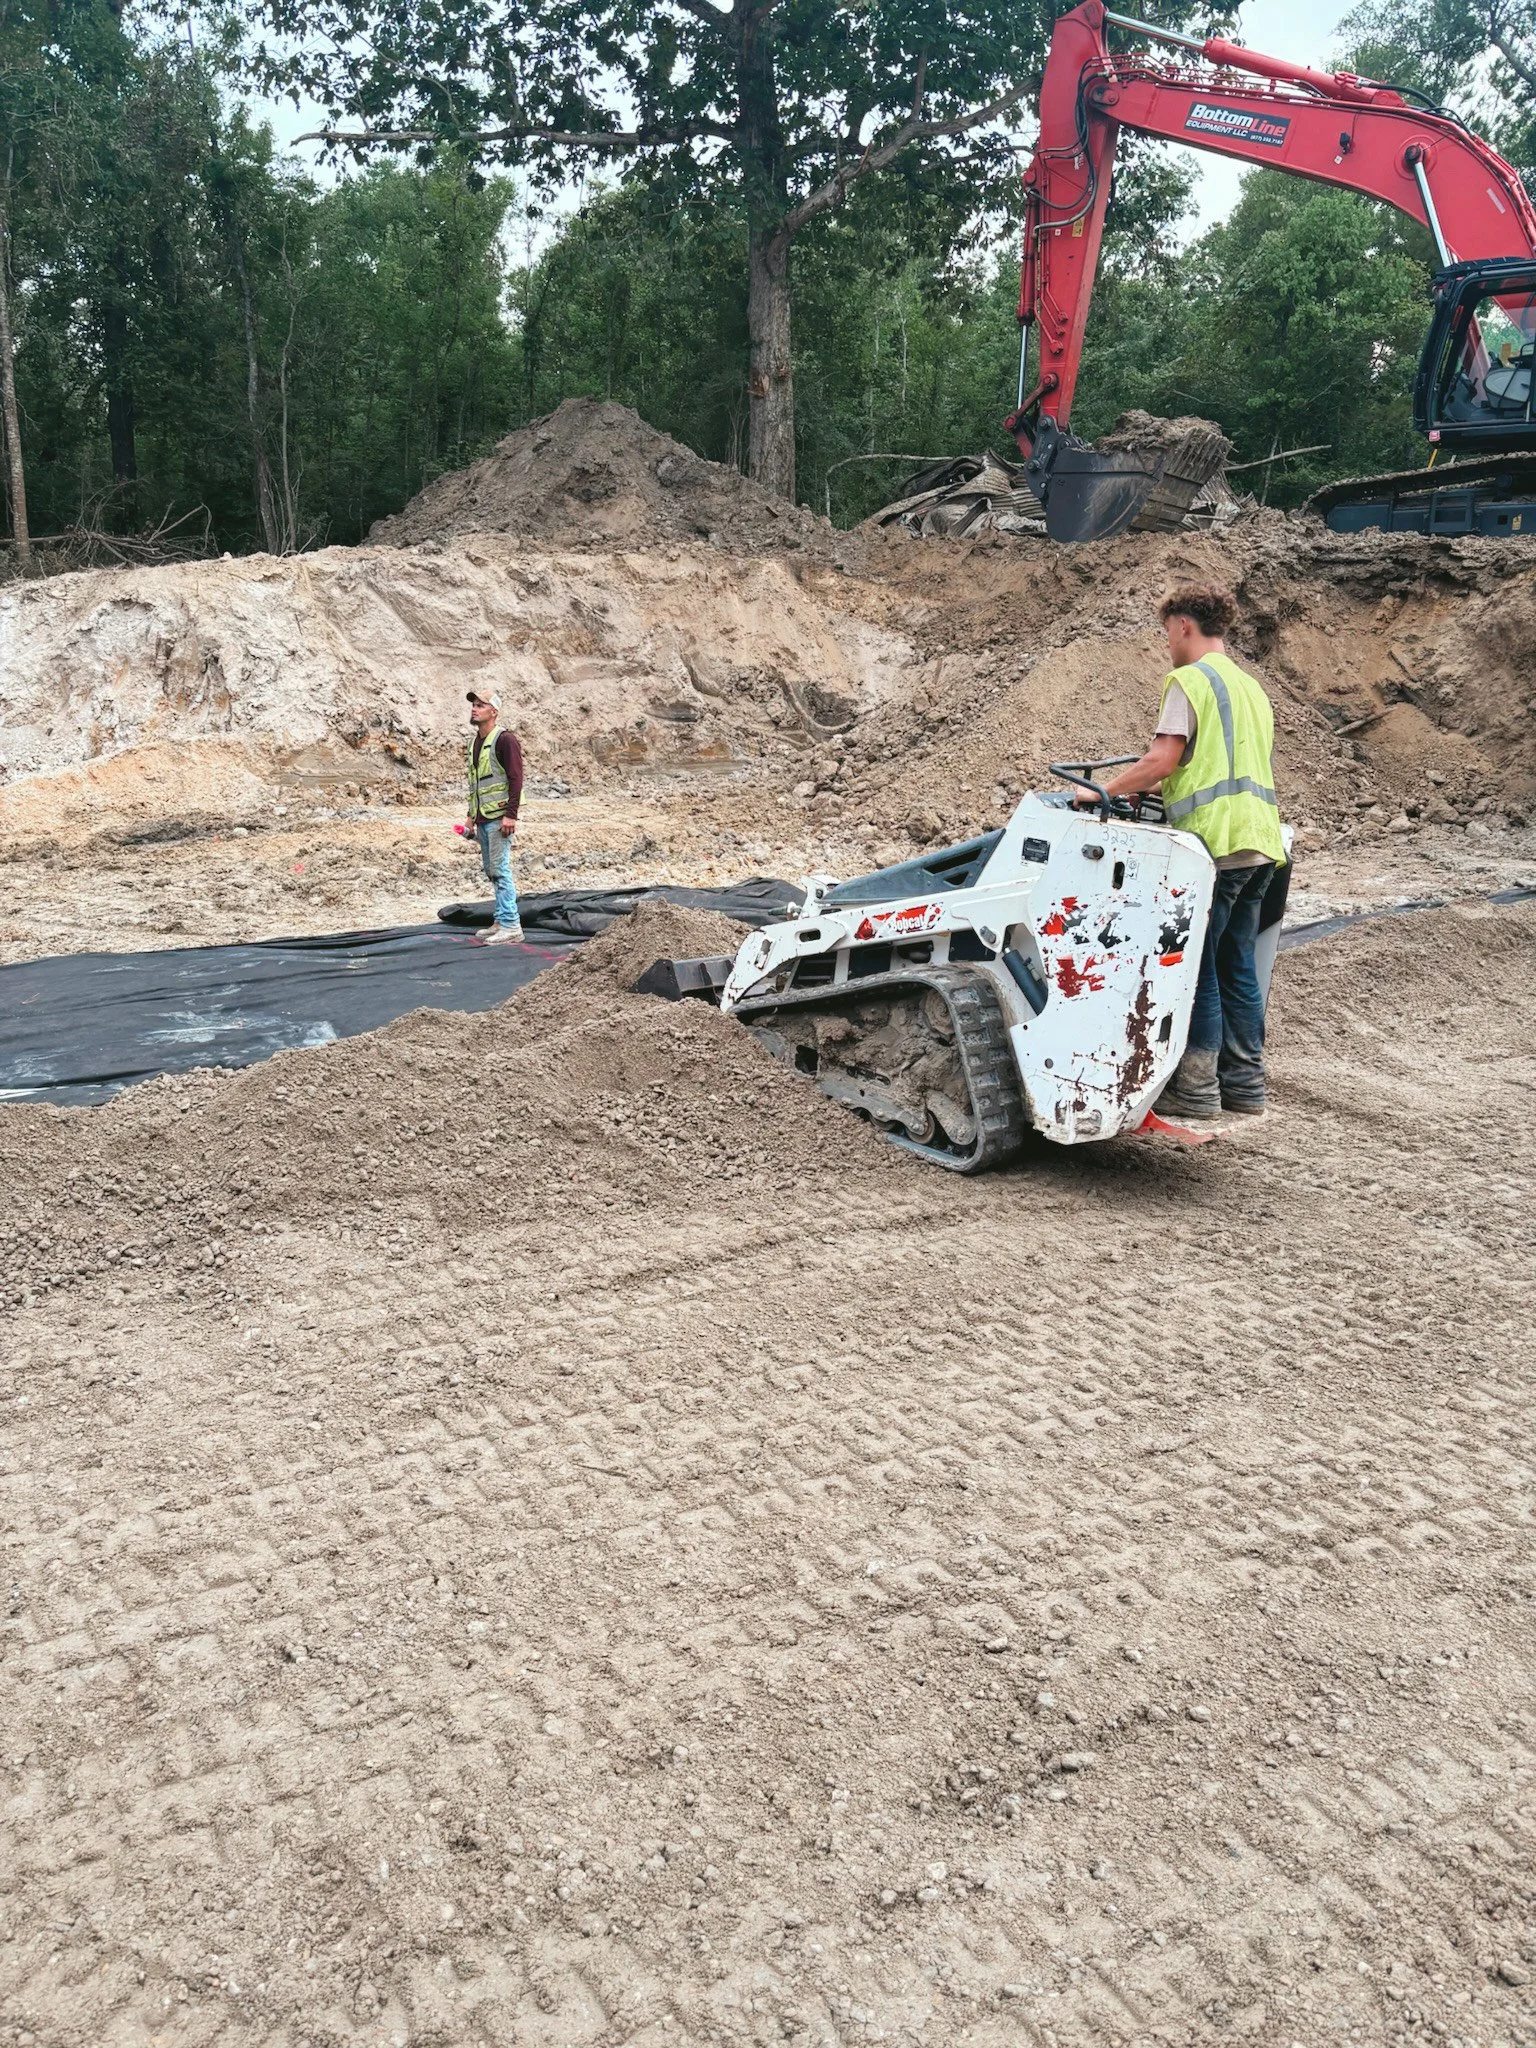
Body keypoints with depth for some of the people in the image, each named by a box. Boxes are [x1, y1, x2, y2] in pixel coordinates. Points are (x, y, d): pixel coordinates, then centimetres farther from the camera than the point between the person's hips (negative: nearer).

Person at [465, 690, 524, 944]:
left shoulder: (504, 740, -9)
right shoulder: (475, 742, 17)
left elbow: (516, 778, -15)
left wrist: (510, 815, -21)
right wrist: (471, 815, 21)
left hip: (499, 817, -9)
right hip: (482, 818, 9)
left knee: (500, 869, -11)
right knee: (490, 870, 11)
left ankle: (511, 926, -9)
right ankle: (501, 922, 18)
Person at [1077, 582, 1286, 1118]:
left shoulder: (1189, 680, -6)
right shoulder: (1250, 685, 22)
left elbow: (1162, 759, -14)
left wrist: (1107, 791, -3)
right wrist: (1145, 787, 23)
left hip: (1214, 840, -8)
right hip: (1260, 840, 8)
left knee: (1198, 964, -3)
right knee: (1236, 963, 12)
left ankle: (1197, 1088, -1)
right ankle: (1244, 1084, 16)